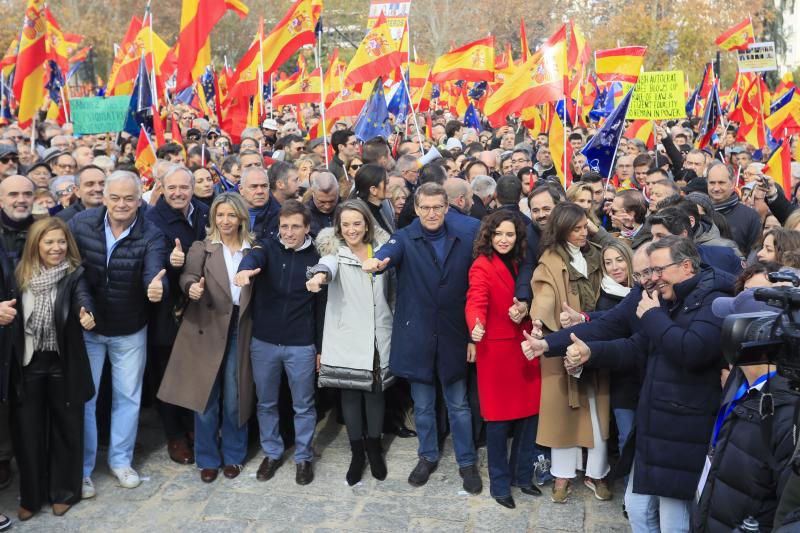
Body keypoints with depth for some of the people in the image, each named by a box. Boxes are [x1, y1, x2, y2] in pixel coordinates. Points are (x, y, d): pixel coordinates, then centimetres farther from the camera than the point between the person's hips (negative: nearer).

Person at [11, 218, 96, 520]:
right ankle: (31, 495, 25)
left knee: (65, 426, 10)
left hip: (63, 363, -2)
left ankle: (64, 491, 27)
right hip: (28, 362, 3)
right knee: (28, 429, 8)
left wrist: (87, 315, -50)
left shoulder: (74, 273, -9)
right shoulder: (21, 274, 0)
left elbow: (83, 297, -29)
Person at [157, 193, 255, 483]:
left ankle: (233, 455, 26)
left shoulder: (254, 250, 7)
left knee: (234, 397, 7)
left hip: (240, 330, 1)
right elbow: (188, 274, -14)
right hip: (208, 329, -1)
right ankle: (207, 458, 22)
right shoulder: (202, 248, 3)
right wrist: (192, 286, -33)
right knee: (206, 397, 5)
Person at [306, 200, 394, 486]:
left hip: (378, 337, 2)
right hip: (346, 337, -2)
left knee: (375, 392, 10)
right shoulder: (334, 250, -3)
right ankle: (357, 453, 21)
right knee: (350, 394, 5)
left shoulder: (381, 249, 5)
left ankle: (374, 449, 28)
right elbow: (328, 265, -28)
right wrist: (320, 275, -50)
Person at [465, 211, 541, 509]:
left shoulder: (518, 264, 12)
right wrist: (476, 327, -44)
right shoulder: (482, 265, -9)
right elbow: (475, 302, -24)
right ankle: (500, 483, 19)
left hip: (524, 347, 6)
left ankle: (521, 474, 28)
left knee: (530, 413, 8)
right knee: (499, 418, 3)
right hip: (496, 349, -6)